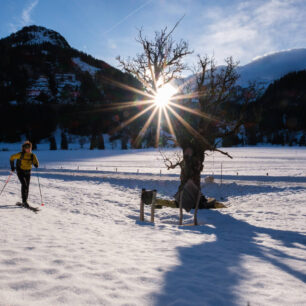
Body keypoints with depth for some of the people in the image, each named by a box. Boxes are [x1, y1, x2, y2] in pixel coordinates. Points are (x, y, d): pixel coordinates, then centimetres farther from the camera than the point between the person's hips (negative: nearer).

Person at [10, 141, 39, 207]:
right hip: (20, 172, -4)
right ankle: (24, 201, -15)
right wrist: (12, 167, -2)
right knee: (24, 185, -19)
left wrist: (36, 164, -30)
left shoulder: (32, 155, -7)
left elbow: (36, 164, -6)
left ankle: (25, 201, 21)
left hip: (27, 172, 4)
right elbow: (12, 158, -3)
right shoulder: (21, 154, -16)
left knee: (27, 186, 6)